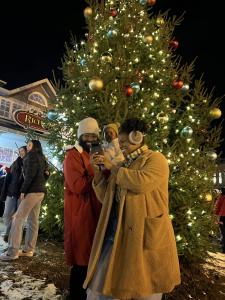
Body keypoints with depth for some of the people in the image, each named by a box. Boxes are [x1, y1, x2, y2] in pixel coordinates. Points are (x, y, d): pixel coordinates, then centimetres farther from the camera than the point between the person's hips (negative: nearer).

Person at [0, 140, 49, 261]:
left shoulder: (31, 156, -5)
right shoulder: (42, 158, 19)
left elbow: (30, 174, -16)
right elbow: (46, 173, 19)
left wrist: (23, 190, -15)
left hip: (32, 191, -9)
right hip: (40, 191, 9)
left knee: (18, 218, -8)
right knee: (33, 220, 7)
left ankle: (12, 252, -8)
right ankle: (29, 250, 10)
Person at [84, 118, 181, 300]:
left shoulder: (156, 159, -4)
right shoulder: (125, 166, 15)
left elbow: (142, 182, -25)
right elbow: (106, 198, 14)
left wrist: (112, 168, -11)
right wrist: (98, 172, 1)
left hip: (145, 236, -6)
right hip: (117, 234, 6)